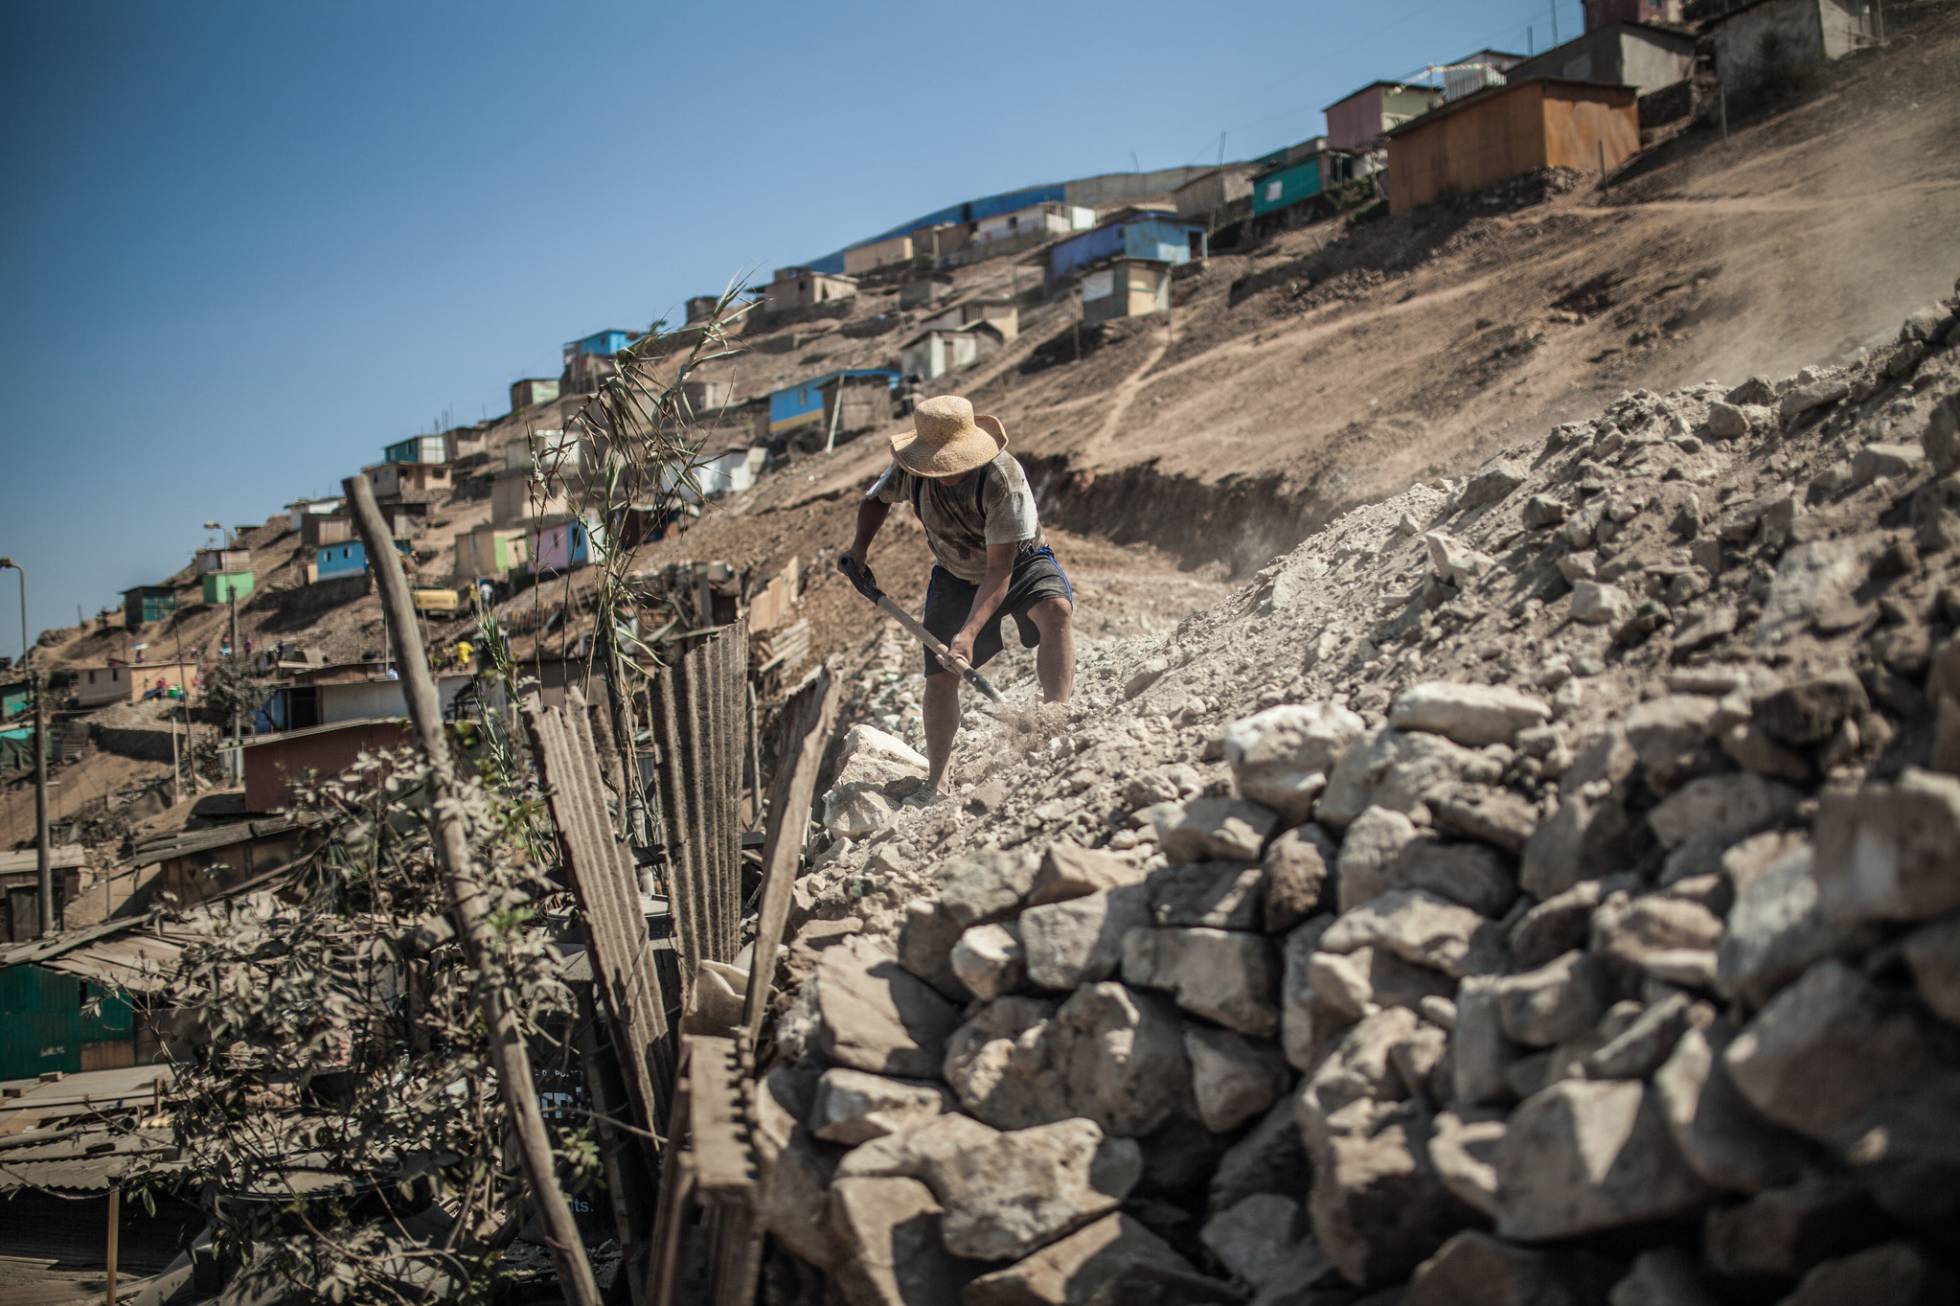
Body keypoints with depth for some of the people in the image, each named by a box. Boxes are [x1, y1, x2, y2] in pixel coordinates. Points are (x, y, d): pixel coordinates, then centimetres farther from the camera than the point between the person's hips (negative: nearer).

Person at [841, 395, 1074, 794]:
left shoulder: (1003, 476, -36)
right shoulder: (911, 470, -22)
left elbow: (999, 569, -35)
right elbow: (877, 499, 4)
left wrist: (969, 633, -43)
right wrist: (859, 548, -13)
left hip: (1018, 564, -3)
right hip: (955, 576, 4)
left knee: (1056, 608, -36)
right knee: (940, 676, -4)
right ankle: (936, 781, 13)